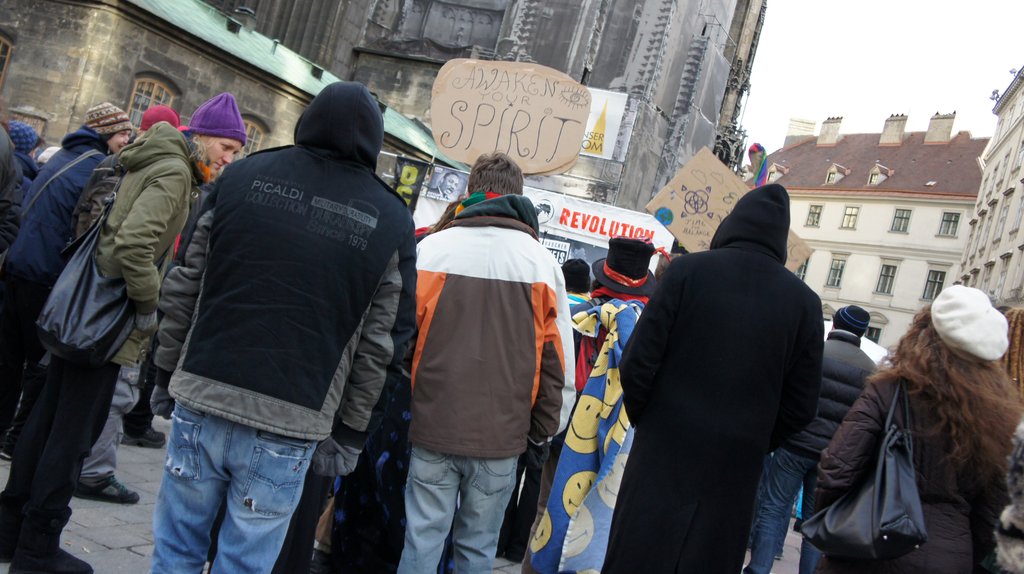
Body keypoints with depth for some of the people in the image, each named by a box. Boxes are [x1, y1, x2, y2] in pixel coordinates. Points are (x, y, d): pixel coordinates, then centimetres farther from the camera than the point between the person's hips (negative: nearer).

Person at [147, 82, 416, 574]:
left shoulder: (243, 176, 2)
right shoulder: (391, 221, -1)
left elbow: (183, 288, 4)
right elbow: (381, 346, -2)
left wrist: (167, 376, 14)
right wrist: (349, 435, 6)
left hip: (200, 402, 2)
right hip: (288, 429, -1)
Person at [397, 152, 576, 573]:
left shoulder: (431, 247, -3)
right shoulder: (543, 262, 0)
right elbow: (557, 363, 1)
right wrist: (542, 433, 11)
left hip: (433, 426, 0)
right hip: (502, 437, 1)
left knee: (422, 540, 9)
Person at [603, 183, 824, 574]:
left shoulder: (687, 270, -6)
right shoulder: (805, 301, 0)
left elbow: (639, 362, -8)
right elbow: (800, 408, 2)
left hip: (664, 454, -1)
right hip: (734, 470, 2)